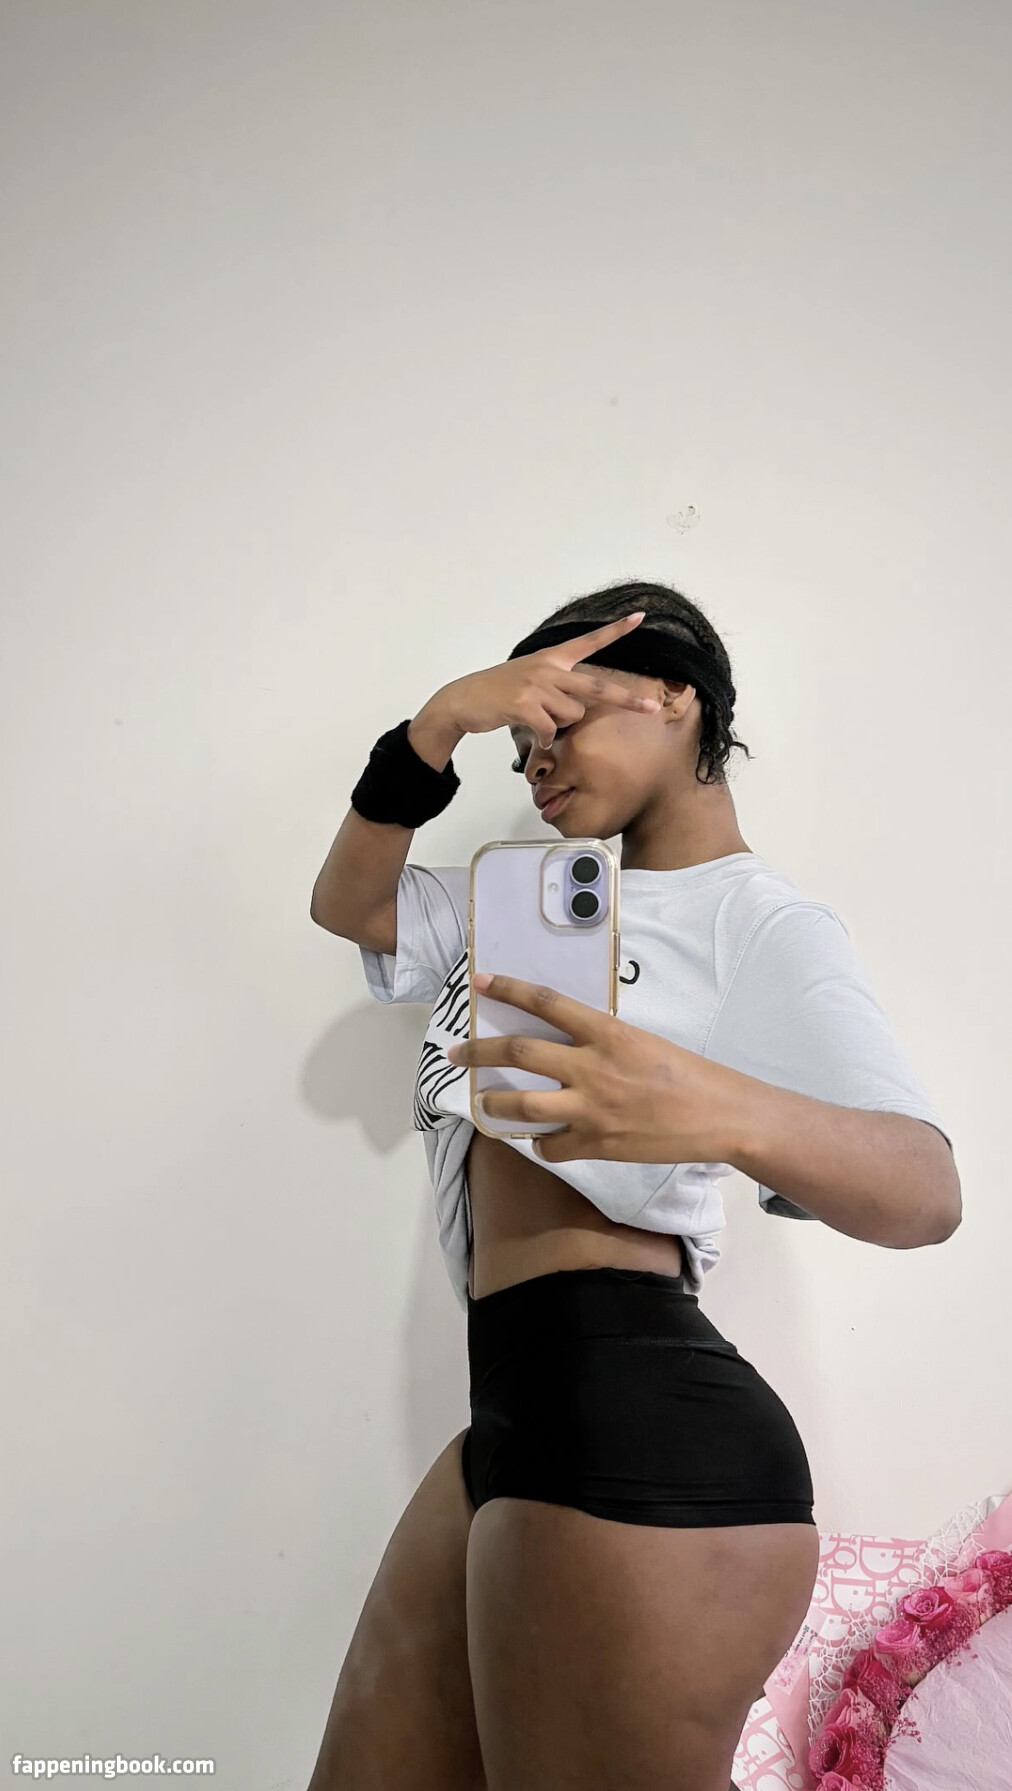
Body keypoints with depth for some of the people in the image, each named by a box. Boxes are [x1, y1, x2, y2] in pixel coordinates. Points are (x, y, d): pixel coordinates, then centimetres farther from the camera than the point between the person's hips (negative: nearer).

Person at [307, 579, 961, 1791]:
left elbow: (927, 1191, -17)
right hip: (522, 1415, 8)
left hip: (635, 1420, -8)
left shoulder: (758, 920, -5)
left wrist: (722, 1111, -39)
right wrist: (438, 725, 3)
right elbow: (346, 903, 18)